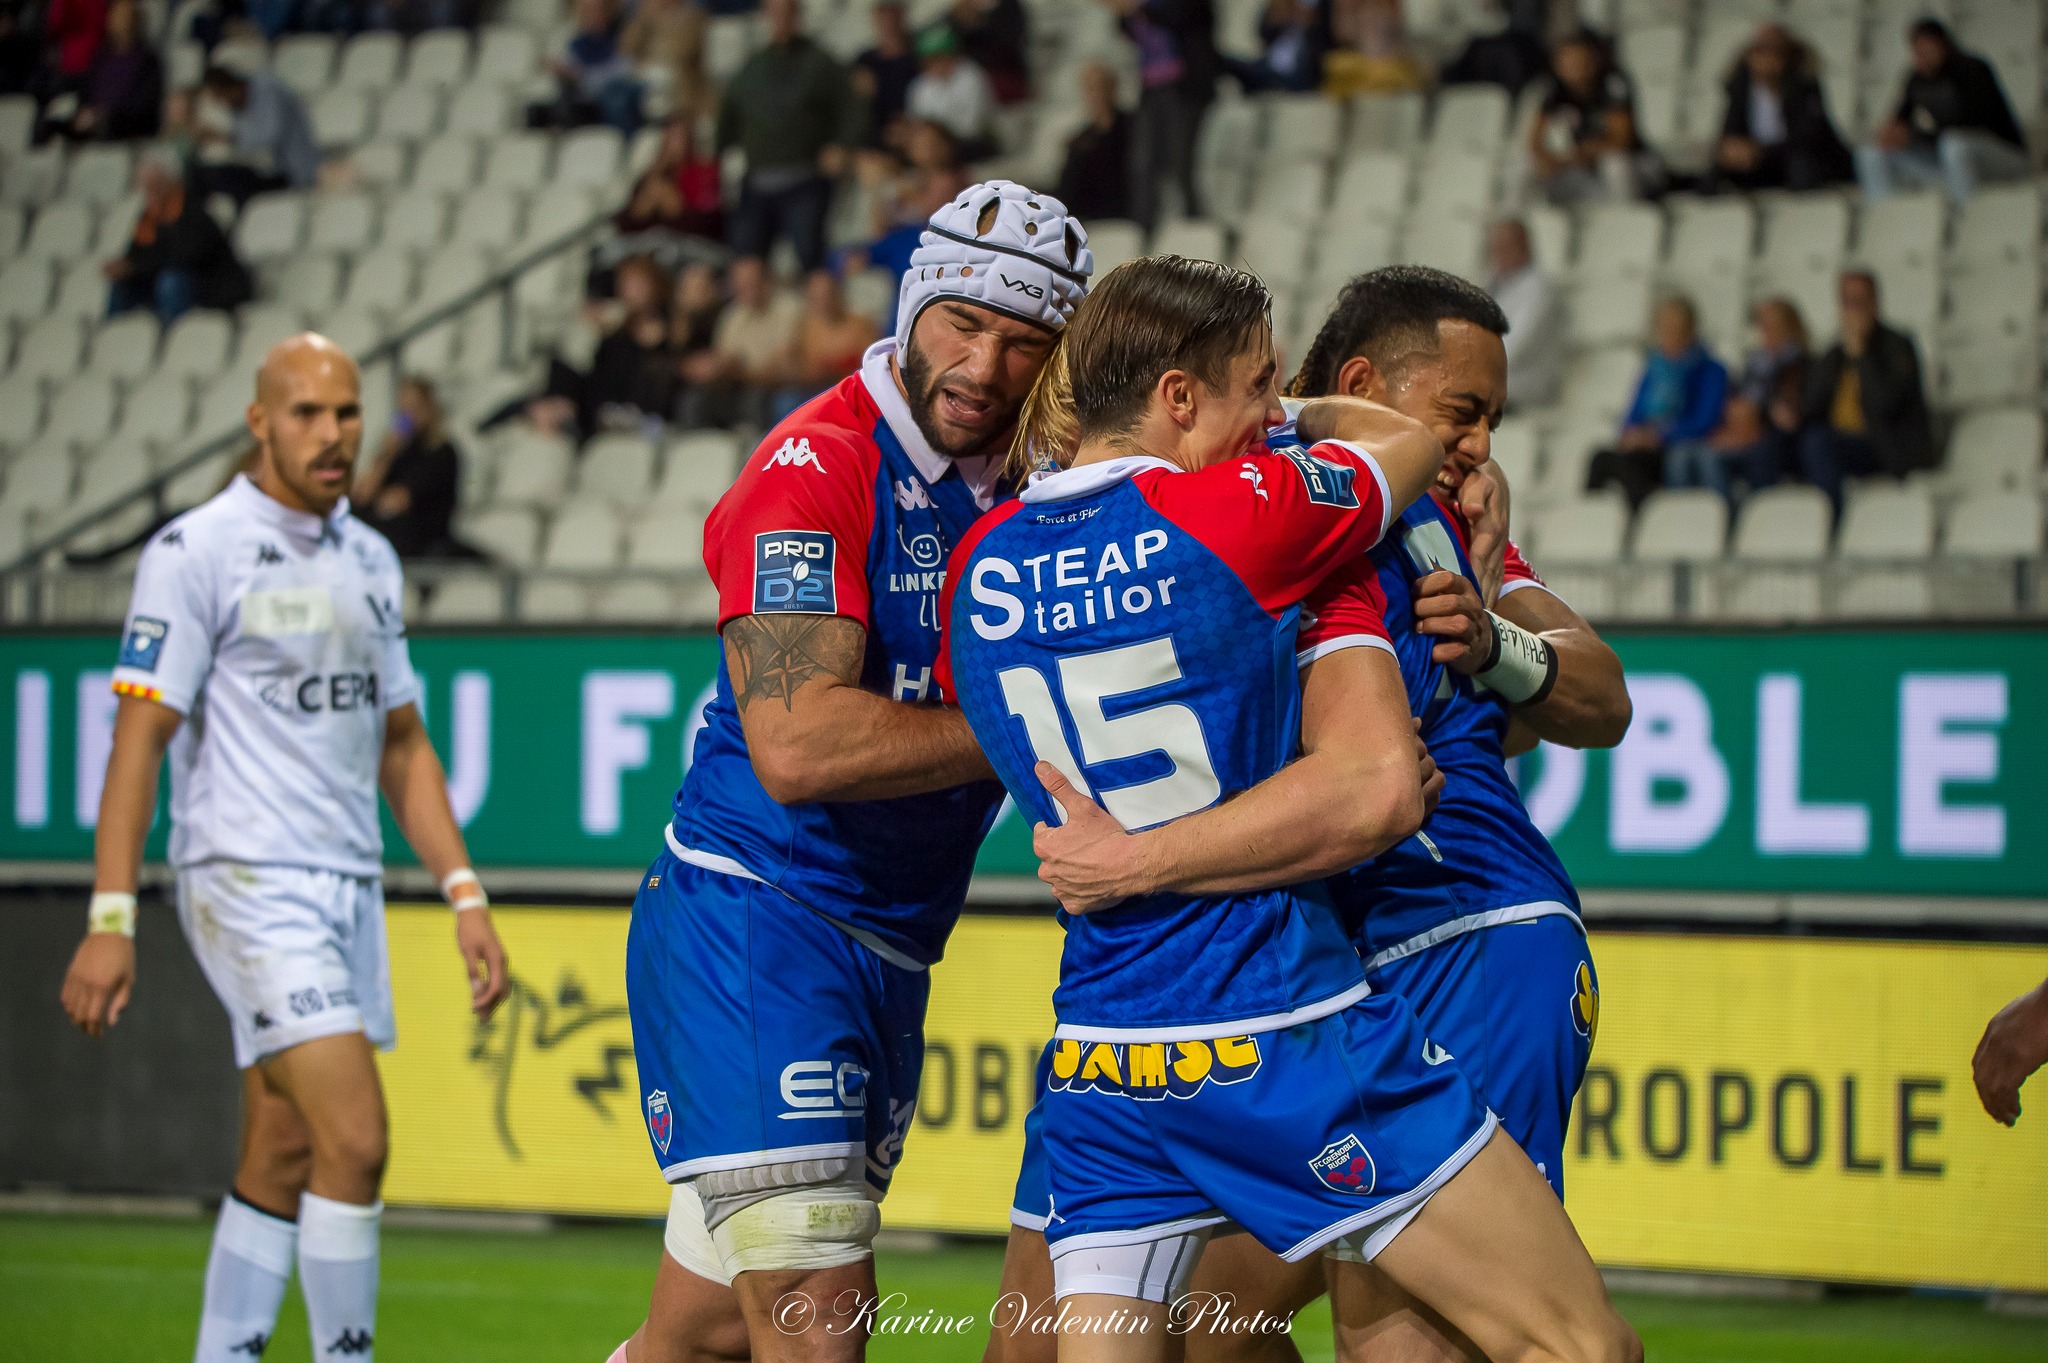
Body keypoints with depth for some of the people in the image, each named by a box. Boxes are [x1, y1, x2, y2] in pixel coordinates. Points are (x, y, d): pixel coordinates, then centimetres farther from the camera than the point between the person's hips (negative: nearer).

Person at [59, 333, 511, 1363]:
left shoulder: (370, 562, 15)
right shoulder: (196, 552, -6)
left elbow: (401, 747, 20)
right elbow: (138, 740, -9)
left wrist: (465, 896, 13)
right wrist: (110, 919, -15)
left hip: (349, 887, 7)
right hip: (247, 879, -7)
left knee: (281, 1164, 8)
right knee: (355, 1140, -16)